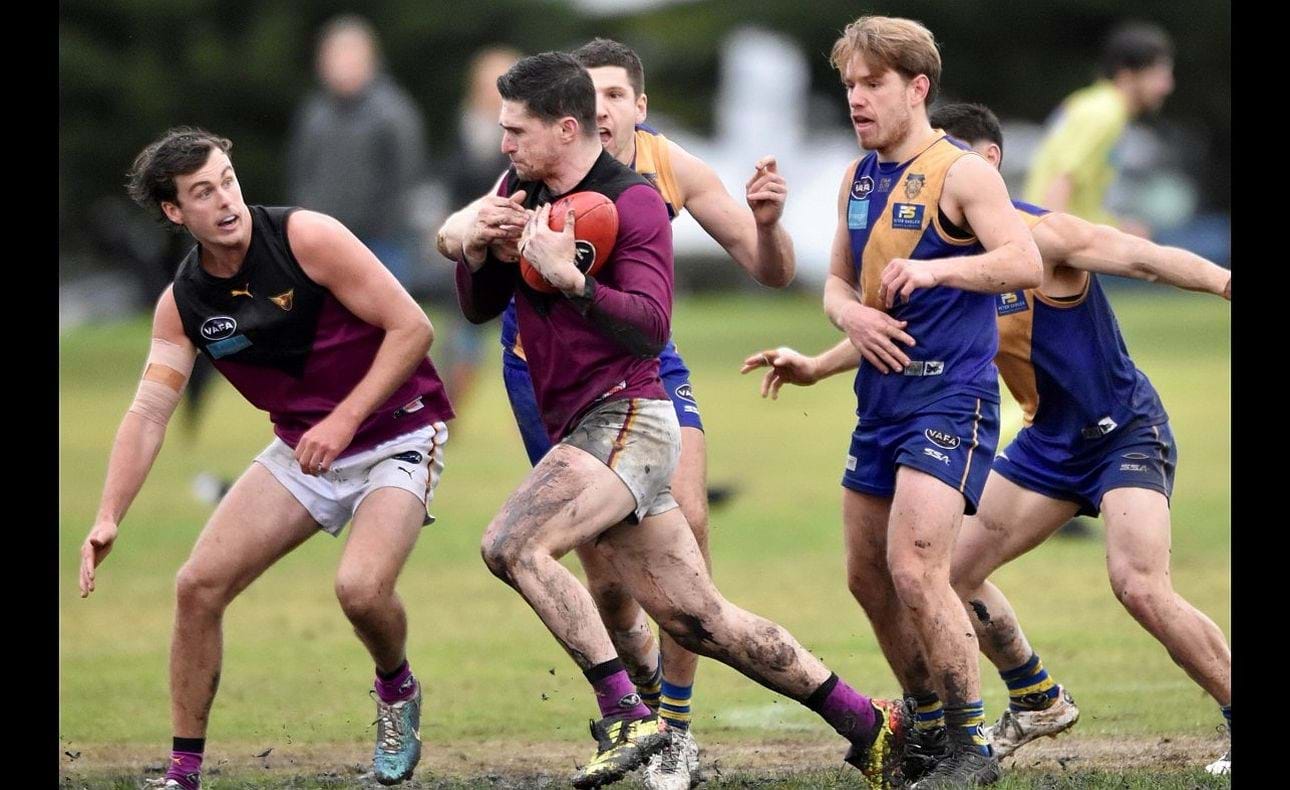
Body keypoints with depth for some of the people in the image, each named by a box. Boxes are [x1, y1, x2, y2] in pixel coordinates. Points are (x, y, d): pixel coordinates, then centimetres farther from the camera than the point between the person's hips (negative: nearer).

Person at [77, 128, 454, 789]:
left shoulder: (306, 238, -19)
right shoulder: (182, 304, -4)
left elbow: (412, 326, -17)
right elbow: (149, 412, -6)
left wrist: (345, 419, -22)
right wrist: (108, 519, -18)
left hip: (395, 432, -5)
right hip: (302, 447, 5)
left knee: (360, 587, -28)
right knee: (199, 584, -5)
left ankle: (397, 688, 7)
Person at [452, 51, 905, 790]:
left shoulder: (632, 201, -12)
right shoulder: (519, 192, 11)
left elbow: (650, 328, -20)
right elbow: (480, 307, 16)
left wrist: (569, 278, -31)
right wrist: (476, 252, -4)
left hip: (626, 418, -8)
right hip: (580, 426, 8)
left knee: (513, 544, -26)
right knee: (701, 621, 8)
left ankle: (627, 717, -25)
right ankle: (870, 724, 16)